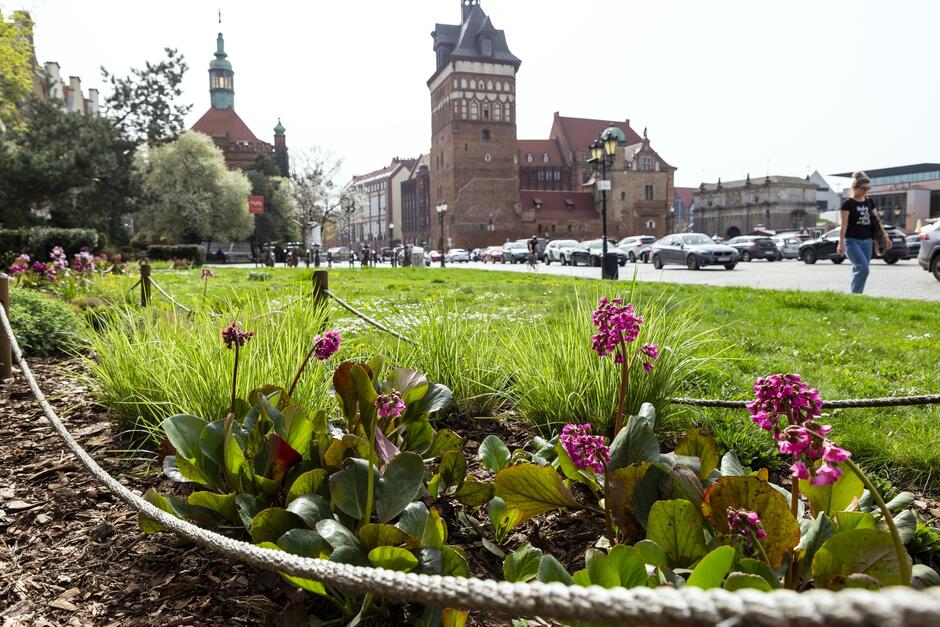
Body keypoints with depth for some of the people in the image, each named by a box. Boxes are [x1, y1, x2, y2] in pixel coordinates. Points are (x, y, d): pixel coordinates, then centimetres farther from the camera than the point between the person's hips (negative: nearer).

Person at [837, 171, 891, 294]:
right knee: (863, 268, -18)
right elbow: (844, 225, -10)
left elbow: (877, 220, 15)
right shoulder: (848, 204, -6)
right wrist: (841, 243, -16)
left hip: (867, 241, 6)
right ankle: (855, 294, -8)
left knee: (859, 270, 7)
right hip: (852, 241, -6)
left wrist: (885, 236, 11)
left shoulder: (869, 202, 11)